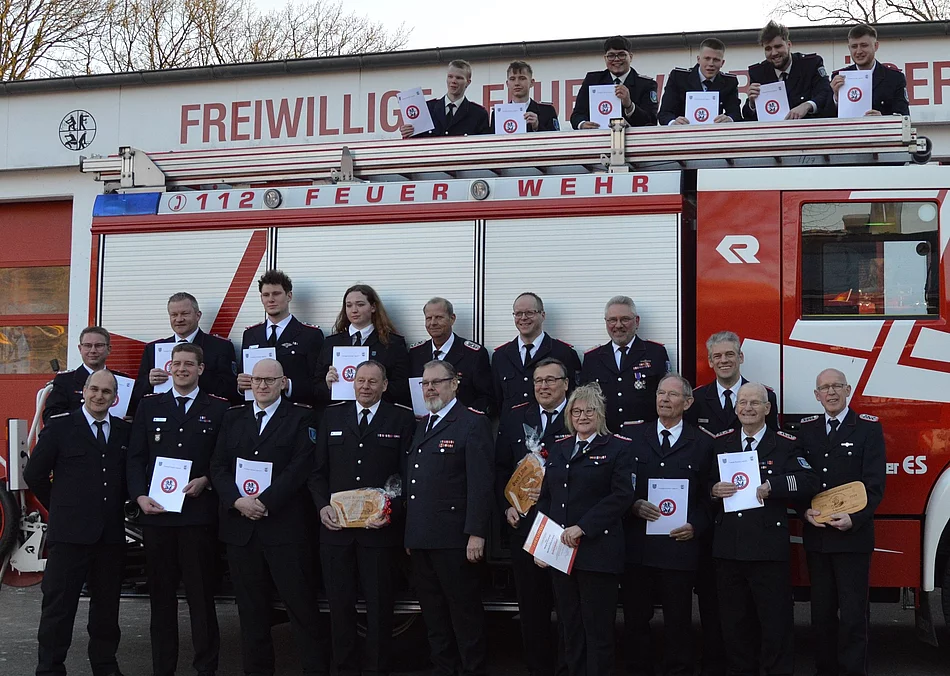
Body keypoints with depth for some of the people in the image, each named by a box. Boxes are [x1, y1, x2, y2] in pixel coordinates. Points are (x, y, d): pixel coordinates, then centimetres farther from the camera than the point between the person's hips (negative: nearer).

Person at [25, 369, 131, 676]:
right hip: (70, 533, -3)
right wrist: (61, 507, 4)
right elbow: (34, 474, 1)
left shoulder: (124, 432, 9)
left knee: (107, 605, 12)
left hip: (111, 534, 4)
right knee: (59, 605, 0)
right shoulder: (60, 427, -1)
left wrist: (116, 507, 7)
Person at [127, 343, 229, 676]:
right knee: (161, 595, 8)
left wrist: (205, 481, -12)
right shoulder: (149, 406, 10)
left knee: (201, 595, 3)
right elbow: (135, 458, 7)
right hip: (156, 512, 2)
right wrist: (140, 496, -7)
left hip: (199, 514, -2)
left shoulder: (218, 408, 5)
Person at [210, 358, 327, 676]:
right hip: (239, 523, 4)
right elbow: (218, 467, 8)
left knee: (299, 600, -4)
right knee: (250, 605, 8)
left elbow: (300, 467, -7)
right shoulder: (233, 418, 15)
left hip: (284, 524, -4)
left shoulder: (300, 417, 3)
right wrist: (237, 501, -9)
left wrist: (264, 502, -14)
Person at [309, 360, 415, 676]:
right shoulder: (332, 416, 10)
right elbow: (318, 470, 10)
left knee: (379, 603, 5)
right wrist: (322, 506, -5)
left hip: (380, 528, -2)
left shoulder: (402, 419, 1)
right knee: (339, 603, 8)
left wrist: (392, 512, -13)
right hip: (335, 526, 3)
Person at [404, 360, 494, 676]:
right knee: (433, 612, 14)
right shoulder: (421, 425, 18)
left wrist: (476, 534, -19)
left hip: (453, 539, -8)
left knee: (464, 609, 1)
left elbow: (480, 483, -14)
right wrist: (410, 532, 13)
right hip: (420, 538, 8)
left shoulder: (473, 424, -7)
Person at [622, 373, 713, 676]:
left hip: (679, 546, -1)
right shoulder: (634, 437, 9)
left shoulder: (703, 443, 5)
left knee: (678, 623, 5)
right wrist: (634, 505, -11)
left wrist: (695, 526, -9)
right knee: (635, 620, 7)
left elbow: (709, 495, 5)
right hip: (637, 546, 2)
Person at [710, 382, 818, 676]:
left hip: (769, 550, -3)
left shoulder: (786, 444, 1)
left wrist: (771, 487, -21)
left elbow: (808, 483, -9)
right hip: (727, 549, 3)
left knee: (775, 622, 1)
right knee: (735, 623, 12)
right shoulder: (719, 443, 10)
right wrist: (713, 490, -9)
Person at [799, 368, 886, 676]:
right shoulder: (806, 429, 11)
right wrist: (805, 511, -8)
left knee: (853, 615, -2)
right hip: (816, 535, 4)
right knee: (821, 613, 10)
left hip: (853, 535, -4)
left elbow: (875, 484, -7)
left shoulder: (869, 428, -2)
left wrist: (854, 519, -20)